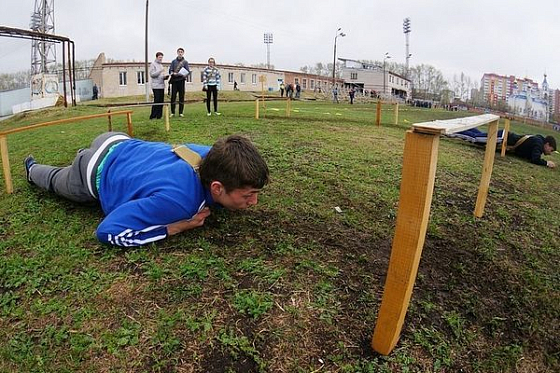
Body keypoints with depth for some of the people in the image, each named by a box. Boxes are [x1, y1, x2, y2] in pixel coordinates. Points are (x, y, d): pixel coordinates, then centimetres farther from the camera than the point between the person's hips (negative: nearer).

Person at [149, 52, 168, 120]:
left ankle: (159, 115, 8)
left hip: (162, 86, 7)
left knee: (161, 101, 4)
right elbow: (152, 74, -10)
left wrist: (165, 76, 2)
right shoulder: (153, 64, 0)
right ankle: (153, 116, -6)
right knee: (157, 101, -11)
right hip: (156, 86, -7)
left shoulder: (161, 65, 22)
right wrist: (160, 71, -19)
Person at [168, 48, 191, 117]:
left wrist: (184, 75, -22)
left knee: (181, 97, 1)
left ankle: (181, 112, 8)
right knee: (173, 96, -2)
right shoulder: (174, 61, 12)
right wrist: (173, 73, -14)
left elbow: (188, 71, -1)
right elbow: (170, 70, 8)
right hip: (174, 81, 1)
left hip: (181, 81, -1)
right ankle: (172, 112, 5)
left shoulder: (185, 62, 8)